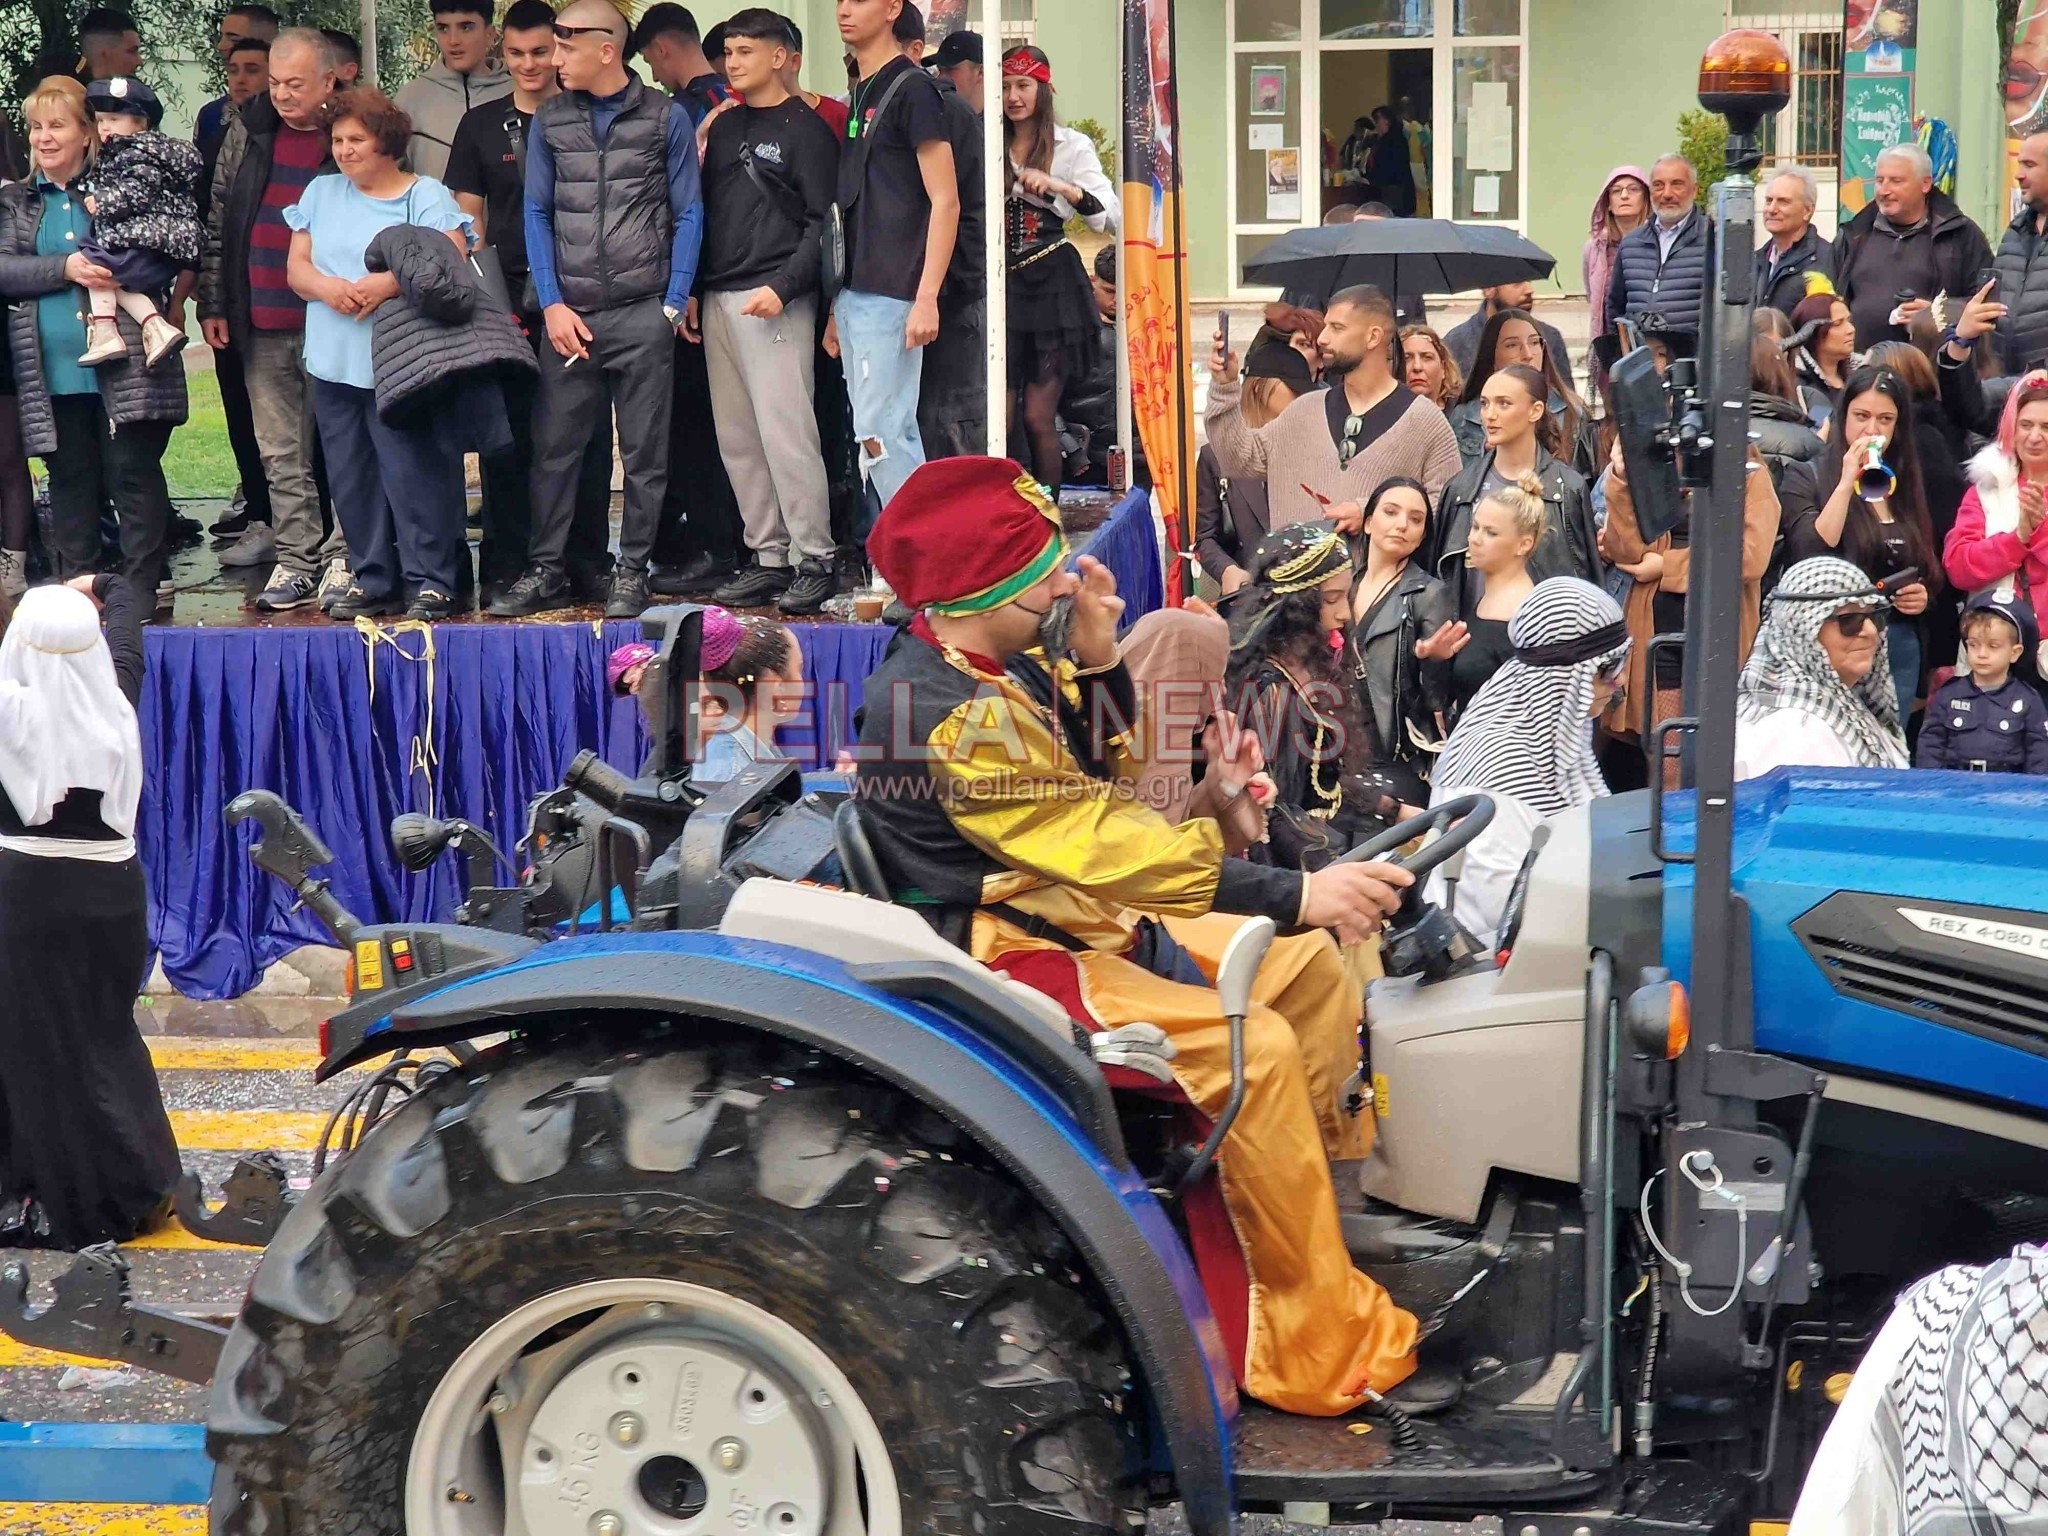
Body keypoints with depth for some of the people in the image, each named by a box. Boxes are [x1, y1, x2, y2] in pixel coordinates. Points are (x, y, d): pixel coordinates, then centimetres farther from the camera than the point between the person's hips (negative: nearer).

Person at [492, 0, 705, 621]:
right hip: (572, 313, 2)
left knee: (644, 452, 3)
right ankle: (546, 571, 10)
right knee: (554, 446, 1)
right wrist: (552, 304, -1)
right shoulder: (549, 120, 8)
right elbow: (537, 214, 9)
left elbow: (688, 214, 3)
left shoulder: (666, 117, 1)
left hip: (644, 314, -2)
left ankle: (632, 574, 12)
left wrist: (675, 304, -4)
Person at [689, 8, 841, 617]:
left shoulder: (806, 128, -1)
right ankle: (769, 556, 11)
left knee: (785, 431, -12)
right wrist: (692, 290, 11)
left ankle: (814, 559, -6)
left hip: (774, 302, -7)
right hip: (718, 302, 7)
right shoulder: (725, 127, 19)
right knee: (737, 437, 5)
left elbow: (822, 223, -7)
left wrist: (782, 286, -17)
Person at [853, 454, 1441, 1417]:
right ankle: (1321, 1350, -20)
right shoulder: (947, 715, -24)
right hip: (1004, 959, -11)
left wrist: (1094, 660, -5)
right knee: (1254, 1047, -25)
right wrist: (1294, 893, -26)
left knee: (1309, 967, 10)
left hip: (1072, 914, 11)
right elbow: (1099, 844, -27)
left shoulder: (990, 670, 7)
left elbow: (1103, 778, 14)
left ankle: (1324, 1200, 11)